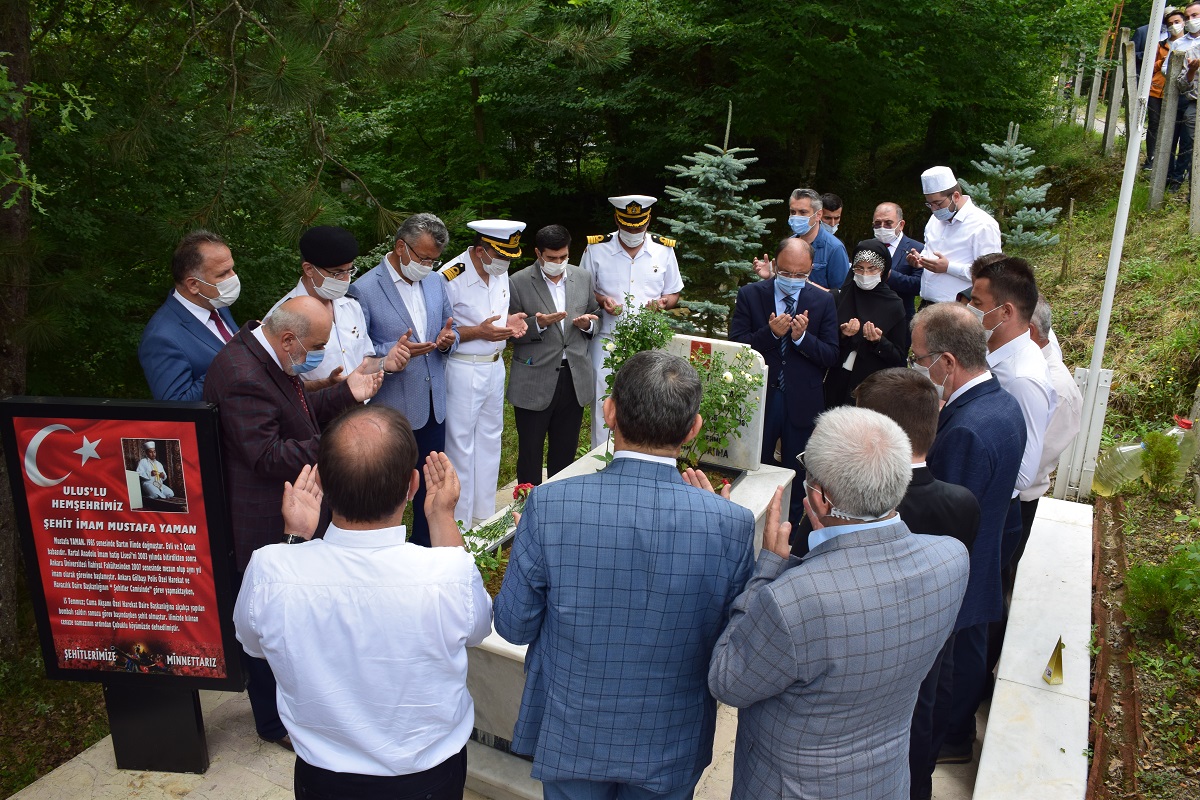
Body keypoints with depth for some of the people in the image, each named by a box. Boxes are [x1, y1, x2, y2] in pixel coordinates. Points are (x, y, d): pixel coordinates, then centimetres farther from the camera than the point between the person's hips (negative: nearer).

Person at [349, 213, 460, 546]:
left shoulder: (436, 283, 6)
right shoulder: (363, 290, -13)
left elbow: (450, 330, 16)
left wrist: (448, 340, -8)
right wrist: (392, 353, -28)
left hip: (433, 405, 6)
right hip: (391, 409, -6)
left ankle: (426, 547, 35)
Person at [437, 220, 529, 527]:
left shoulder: (500, 272, 4)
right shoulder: (451, 278, -20)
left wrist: (510, 321, -4)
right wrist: (478, 332, -26)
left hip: (495, 366, 8)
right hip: (463, 371, -8)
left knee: (490, 441, 17)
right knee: (461, 446, 4)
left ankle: (484, 514, 33)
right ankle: (459, 525, 19)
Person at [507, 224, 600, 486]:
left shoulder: (584, 277, 5)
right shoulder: (518, 282, -7)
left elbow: (596, 315, 16)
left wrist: (587, 324, -7)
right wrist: (538, 324, -22)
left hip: (574, 378, 4)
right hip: (535, 382, -3)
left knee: (565, 451, 14)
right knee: (530, 452, 7)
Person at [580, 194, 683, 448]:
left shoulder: (664, 250, 5)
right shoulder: (596, 249, 0)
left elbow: (674, 294, 13)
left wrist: (663, 302, -9)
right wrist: (601, 300, -12)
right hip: (607, 341, -1)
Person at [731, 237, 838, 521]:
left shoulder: (823, 301, -1)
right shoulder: (750, 295, -3)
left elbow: (831, 356, -5)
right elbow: (735, 345, -9)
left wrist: (802, 337, -22)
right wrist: (770, 333, -24)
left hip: (802, 402, 1)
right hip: (758, 398, 0)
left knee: (797, 476, 13)